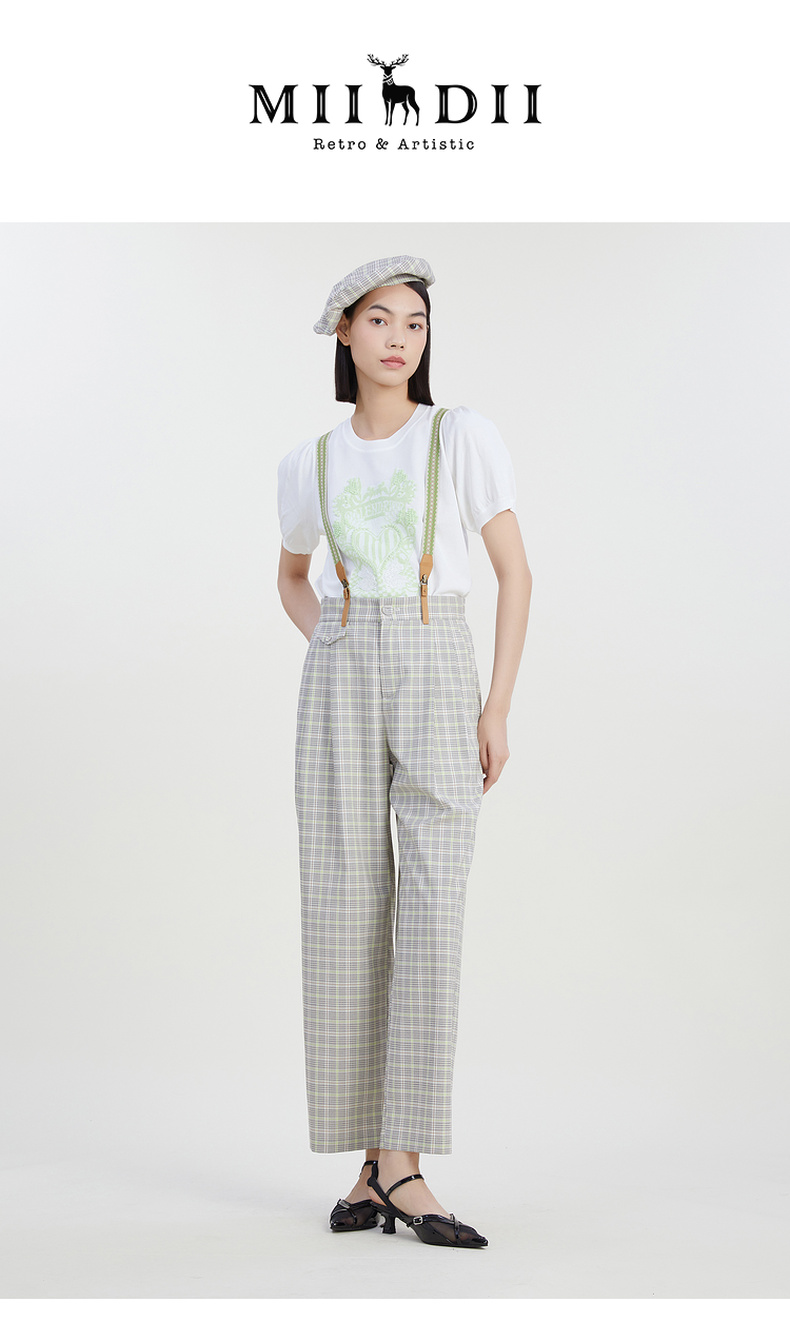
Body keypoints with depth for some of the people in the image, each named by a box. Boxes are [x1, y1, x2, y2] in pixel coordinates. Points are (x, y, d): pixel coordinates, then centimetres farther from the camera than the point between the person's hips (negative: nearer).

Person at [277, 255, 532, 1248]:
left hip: (441, 686, -2)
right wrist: (334, 656, 8)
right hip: (341, 690, 2)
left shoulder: (463, 435, 3)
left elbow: (515, 572, 2)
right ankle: (377, 1169, 5)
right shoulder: (310, 465, 11)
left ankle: (397, 1165, -9)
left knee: (429, 917, -12)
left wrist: (498, 706, -5)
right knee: (347, 914, -3)